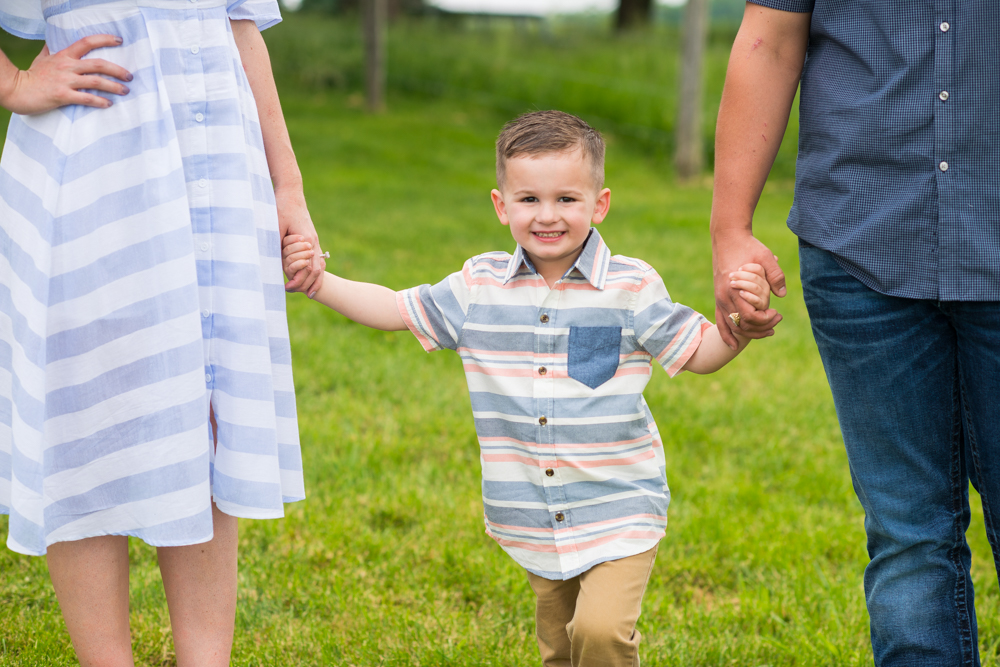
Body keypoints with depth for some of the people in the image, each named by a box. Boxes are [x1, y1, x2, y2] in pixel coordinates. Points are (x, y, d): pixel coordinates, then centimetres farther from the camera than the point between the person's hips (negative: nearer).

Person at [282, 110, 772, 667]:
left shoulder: (631, 288, -6)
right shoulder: (479, 288, 1)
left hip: (617, 510, -3)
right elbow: (394, 310, 11)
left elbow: (699, 353, 0)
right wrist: (317, 281, 1)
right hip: (533, 523, 4)